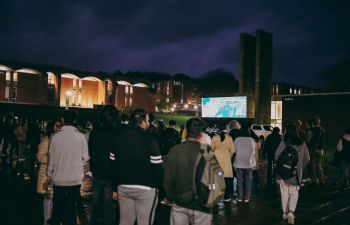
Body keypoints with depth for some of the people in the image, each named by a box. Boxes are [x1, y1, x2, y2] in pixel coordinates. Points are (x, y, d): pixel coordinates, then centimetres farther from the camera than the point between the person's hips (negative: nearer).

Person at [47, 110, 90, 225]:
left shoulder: (55, 137, -6)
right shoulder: (80, 136, -10)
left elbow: (51, 159, 0)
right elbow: (85, 157, -5)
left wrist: (49, 176, 13)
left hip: (58, 179, 2)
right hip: (75, 179, -1)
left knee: (57, 208, 16)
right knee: (71, 209, 8)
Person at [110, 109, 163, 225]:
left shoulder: (119, 138, 4)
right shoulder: (149, 140, -14)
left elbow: (113, 165, 8)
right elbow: (157, 167, -14)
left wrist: (115, 188, 15)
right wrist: (159, 186, 0)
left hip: (123, 188, 6)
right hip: (146, 189, -5)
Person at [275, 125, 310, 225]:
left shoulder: (283, 143, -12)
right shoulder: (302, 144, -4)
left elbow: (276, 157, -9)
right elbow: (307, 159, 2)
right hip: (297, 173, 1)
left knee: (284, 193, 13)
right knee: (294, 193, 12)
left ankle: (285, 213, 22)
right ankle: (291, 212, -4)